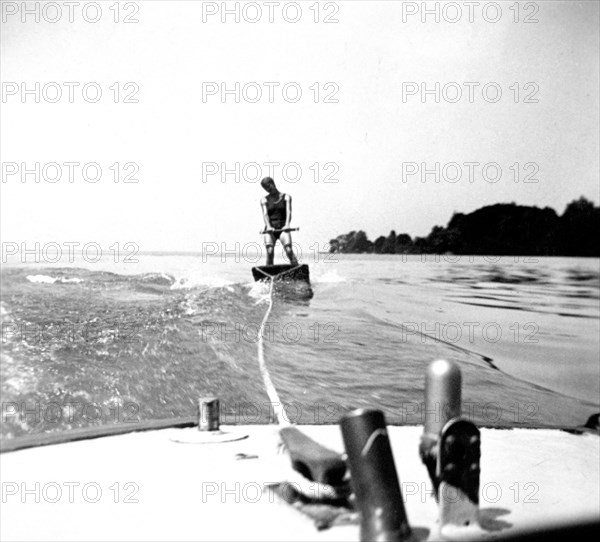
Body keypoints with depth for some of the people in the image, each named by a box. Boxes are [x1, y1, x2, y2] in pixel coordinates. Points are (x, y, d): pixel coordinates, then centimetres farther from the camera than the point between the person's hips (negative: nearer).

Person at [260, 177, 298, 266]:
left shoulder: (286, 197, 10)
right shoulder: (264, 200, 11)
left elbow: (288, 212, -5)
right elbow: (265, 214, -4)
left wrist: (287, 225, -25)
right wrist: (268, 226, -25)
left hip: (283, 228, -1)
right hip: (270, 229, 1)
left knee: (289, 250, -20)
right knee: (270, 252, -18)